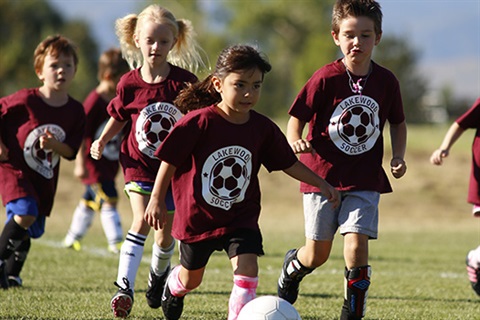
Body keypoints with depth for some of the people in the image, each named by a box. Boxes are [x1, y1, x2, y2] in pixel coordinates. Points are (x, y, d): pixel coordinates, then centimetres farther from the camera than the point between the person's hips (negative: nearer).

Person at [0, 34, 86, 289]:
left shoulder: (75, 111, -3)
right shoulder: (26, 100, -16)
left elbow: (71, 151, -1)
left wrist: (54, 144, -22)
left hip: (45, 177, 5)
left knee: (30, 231, 11)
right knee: (25, 214, -26)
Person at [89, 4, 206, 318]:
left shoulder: (184, 81, -11)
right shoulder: (129, 84, -8)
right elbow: (119, 117, 9)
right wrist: (102, 141, 0)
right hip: (139, 164, -1)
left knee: (166, 234, 10)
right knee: (142, 221, -19)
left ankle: (159, 274, 40)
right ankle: (124, 287, -23)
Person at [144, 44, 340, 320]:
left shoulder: (263, 128, -8)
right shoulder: (199, 122, -21)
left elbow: (288, 163, 4)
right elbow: (170, 160, -12)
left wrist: (322, 184, -3)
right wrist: (157, 200, -11)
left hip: (241, 217, 2)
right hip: (198, 215, -2)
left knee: (247, 271, -19)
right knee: (191, 280, 19)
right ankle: (174, 287, 57)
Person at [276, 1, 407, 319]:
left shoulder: (386, 81, -1)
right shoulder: (325, 78, -10)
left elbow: (398, 123, 15)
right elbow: (297, 118, -3)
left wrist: (399, 156, 0)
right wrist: (295, 141, -24)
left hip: (365, 179, 1)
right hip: (323, 174, -1)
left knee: (356, 244, -16)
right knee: (317, 255, 7)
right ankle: (292, 268, 43)